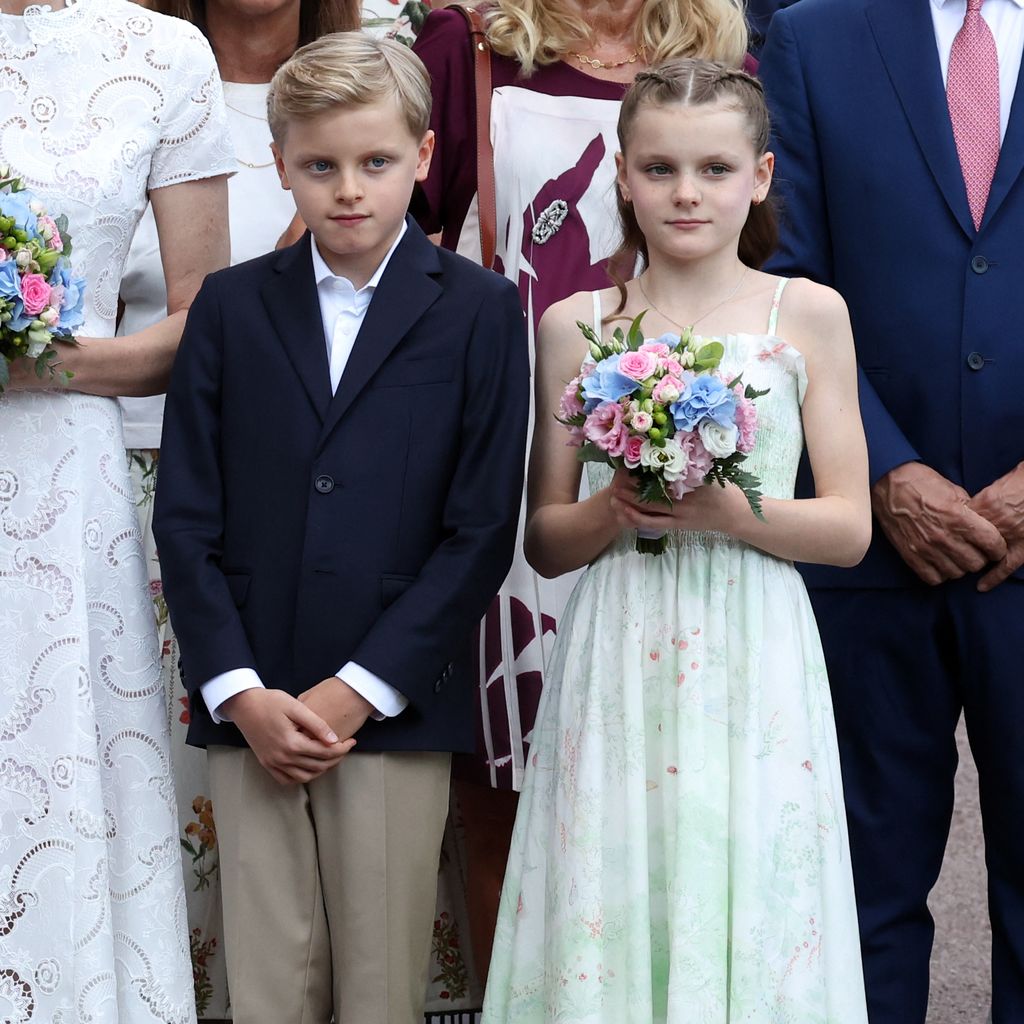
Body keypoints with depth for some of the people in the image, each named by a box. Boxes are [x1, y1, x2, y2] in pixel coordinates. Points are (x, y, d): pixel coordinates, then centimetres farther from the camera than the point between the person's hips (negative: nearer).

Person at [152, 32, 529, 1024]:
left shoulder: (478, 310, 2)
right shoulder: (230, 306, 9)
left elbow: (481, 526, -4)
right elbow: (185, 516, 5)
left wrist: (361, 689, -9)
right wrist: (238, 691, -6)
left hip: (396, 710, -2)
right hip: (251, 710, 2)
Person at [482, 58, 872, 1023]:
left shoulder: (808, 315, 3)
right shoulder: (574, 325, 6)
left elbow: (848, 526, 2)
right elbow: (543, 540, 8)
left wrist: (727, 513, -14)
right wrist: (614, 510, -12)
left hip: (752, 662, -1)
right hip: (616, 661, 1)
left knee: (747, 916, 0)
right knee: (607, 916, 2)